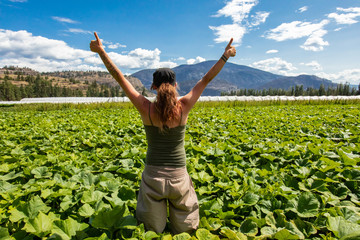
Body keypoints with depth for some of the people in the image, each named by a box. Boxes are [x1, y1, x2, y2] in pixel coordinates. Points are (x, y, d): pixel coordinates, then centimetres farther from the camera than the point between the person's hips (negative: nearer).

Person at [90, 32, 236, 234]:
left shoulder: (146, 109, -13)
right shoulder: (184, 107, -12)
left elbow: (120, 78, -6)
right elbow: (206, 79, -3)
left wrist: (101, 51, 3)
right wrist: (226, 55, 9)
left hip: (152, 177, 1)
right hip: (179, 178, 0)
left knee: (153, 231, 24)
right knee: (184, 232, 24)